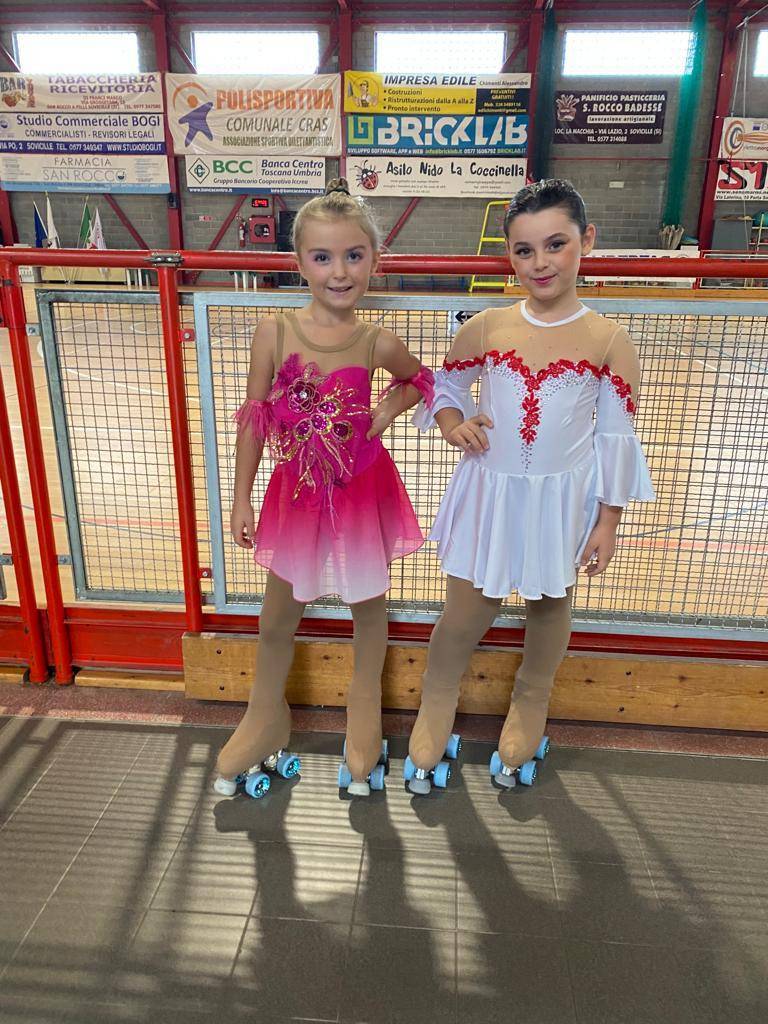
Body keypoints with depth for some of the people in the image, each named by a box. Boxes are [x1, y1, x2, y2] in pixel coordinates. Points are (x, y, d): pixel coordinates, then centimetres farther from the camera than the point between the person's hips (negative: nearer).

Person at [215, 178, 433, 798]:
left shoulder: (377, 343, -11)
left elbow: (419, 379, 12)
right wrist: (242, 498, -2)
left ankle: (365, 721, 42)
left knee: (368, 603, 16)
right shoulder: (275, 333, -12)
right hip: (297, 488, 0)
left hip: (363, 487, 0)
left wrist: (387, 411, -6)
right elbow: (254, 419, -4)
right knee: (279, 614, 13)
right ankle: (265, 722, 40)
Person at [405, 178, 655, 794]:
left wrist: (607, 522, -3)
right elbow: (446, 383, 11)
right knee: (465, 613, 9)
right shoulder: (486, 328, -5)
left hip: (563, 500, 0)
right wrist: (453, 423, -10)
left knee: (550, 606, 19)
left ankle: (529, 714, 45)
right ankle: (434, 721, 33)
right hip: (490, 493, 1)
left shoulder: (609, 341, -8)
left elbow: (616, 438, -4)